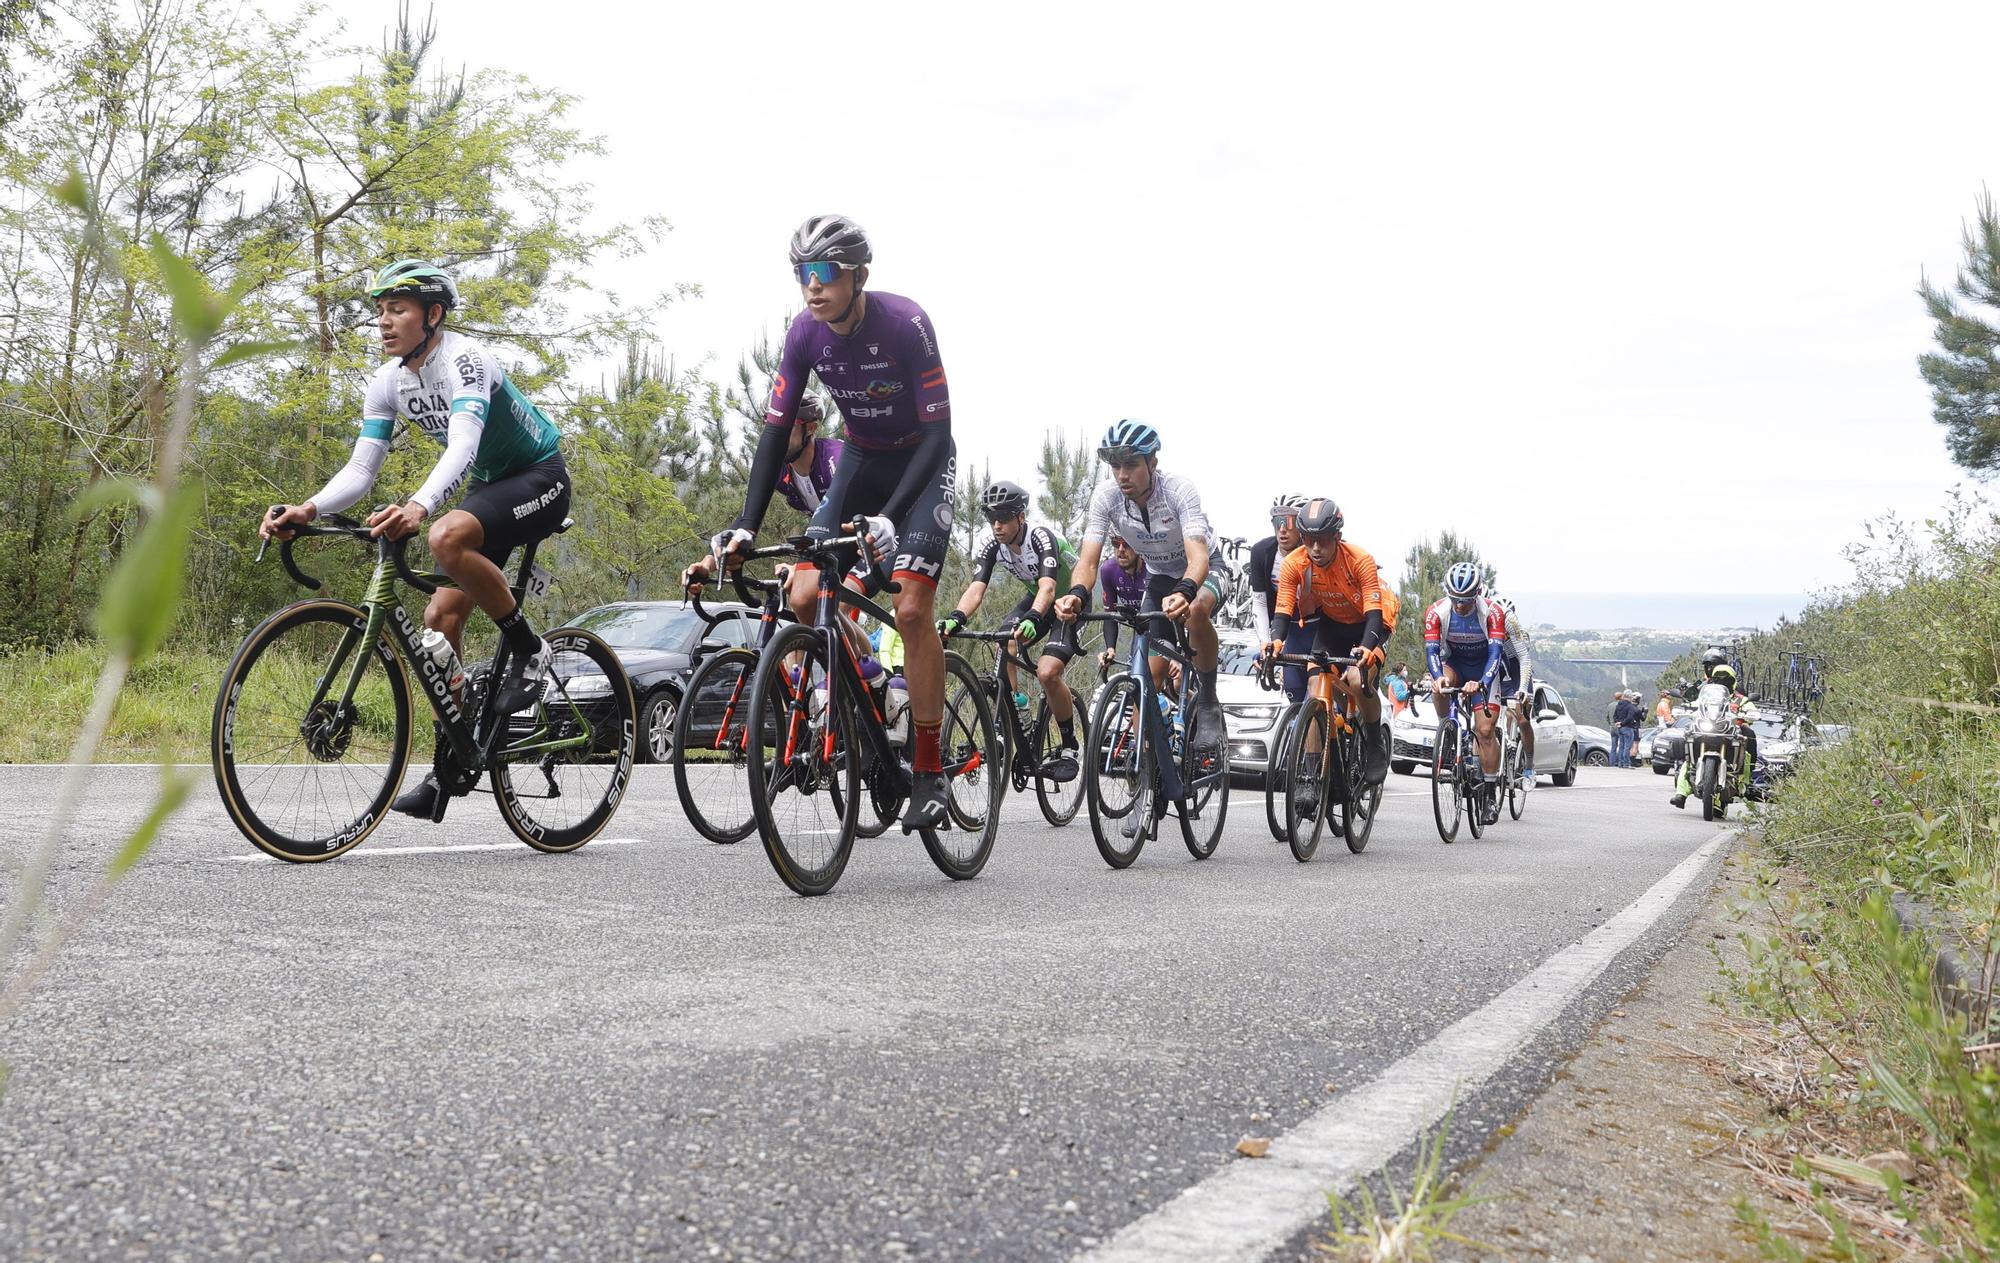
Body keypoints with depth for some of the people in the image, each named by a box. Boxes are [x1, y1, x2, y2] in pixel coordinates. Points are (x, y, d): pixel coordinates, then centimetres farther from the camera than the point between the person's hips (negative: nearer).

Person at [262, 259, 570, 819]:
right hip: (490, 484, 8)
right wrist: (307, 510, -25)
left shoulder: (463, 359, -25)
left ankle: (528, 648, -16)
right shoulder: (387, 384, -2)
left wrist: (417, 507, -58)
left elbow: (462, 446, -40)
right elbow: (360, 469, -5)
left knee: (447, 537, -36)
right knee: (440, 617, -1)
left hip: (540, 478, -8)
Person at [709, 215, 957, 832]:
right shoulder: (805, 335, -13)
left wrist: (889, 515, -40)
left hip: (923, 462, -5)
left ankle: (929, 771, -11)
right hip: (861, 459, 5)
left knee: (911, 608, -19)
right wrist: (746, 526, -22)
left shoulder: (905, 324, -27)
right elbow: (776, 432, -11)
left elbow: (937, 432, -28)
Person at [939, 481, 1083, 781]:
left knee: (1046, 672, -25)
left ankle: (1069, 747, -6)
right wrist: (955, 618, -47)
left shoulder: (1041, 537, -31)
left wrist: (1032, 620, -66)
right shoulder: (992, 544, -15)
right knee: (1004, 645, -23)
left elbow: (1048, 587, -45)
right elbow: (976, 588, -27)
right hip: (1036, 597, 6)